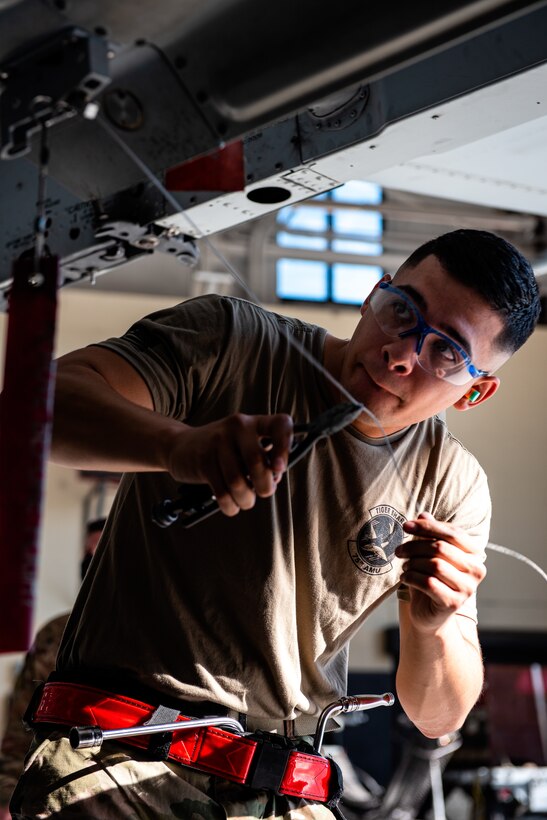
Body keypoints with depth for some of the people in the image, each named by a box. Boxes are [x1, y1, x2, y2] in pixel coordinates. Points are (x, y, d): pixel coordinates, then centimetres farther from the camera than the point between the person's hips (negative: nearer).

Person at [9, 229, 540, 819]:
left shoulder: (453, 487, 1)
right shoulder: (228, 342, -6)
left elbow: (438, 717, 3)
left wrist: (434, 630, -20)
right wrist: (178, 443, -40)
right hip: (119, 761, -6)